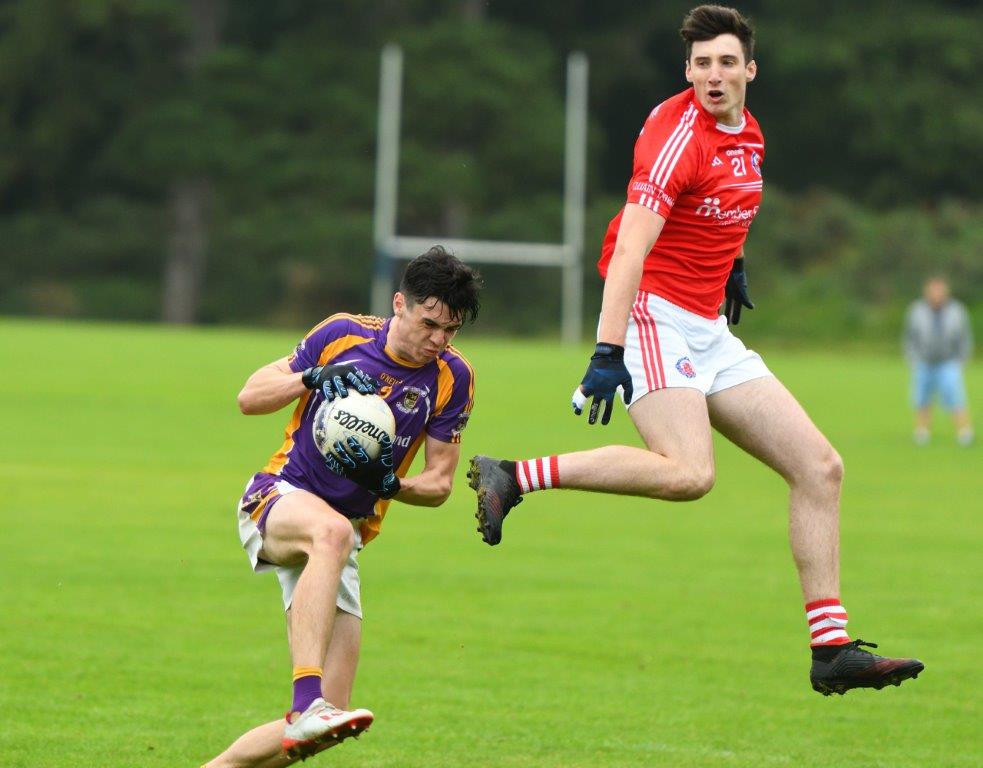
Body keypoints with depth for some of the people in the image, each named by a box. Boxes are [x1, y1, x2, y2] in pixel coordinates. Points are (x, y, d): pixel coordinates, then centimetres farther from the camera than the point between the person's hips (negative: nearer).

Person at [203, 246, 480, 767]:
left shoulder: (452, 378, -1)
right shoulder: (343, 335, -4)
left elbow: (439, 484, 3)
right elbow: (250, 397, 2)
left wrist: (388, 484, -18)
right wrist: (313, 377, -16)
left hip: (344, 538, 4)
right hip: (277, 499, -3)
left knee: (326, 717, -8)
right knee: (332, 530, -42)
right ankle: (305, 705, -52)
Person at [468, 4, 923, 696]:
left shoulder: (748, 134, 12)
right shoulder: (679, 133, -15)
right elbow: (629, 250, -24)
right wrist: (607, 354, -31)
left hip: (709, 330, 9)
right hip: (655, 318, -9)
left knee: (820, 466, 4)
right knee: (690, 473, -31)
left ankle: (831, 649, 6)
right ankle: (511, 477, -23)